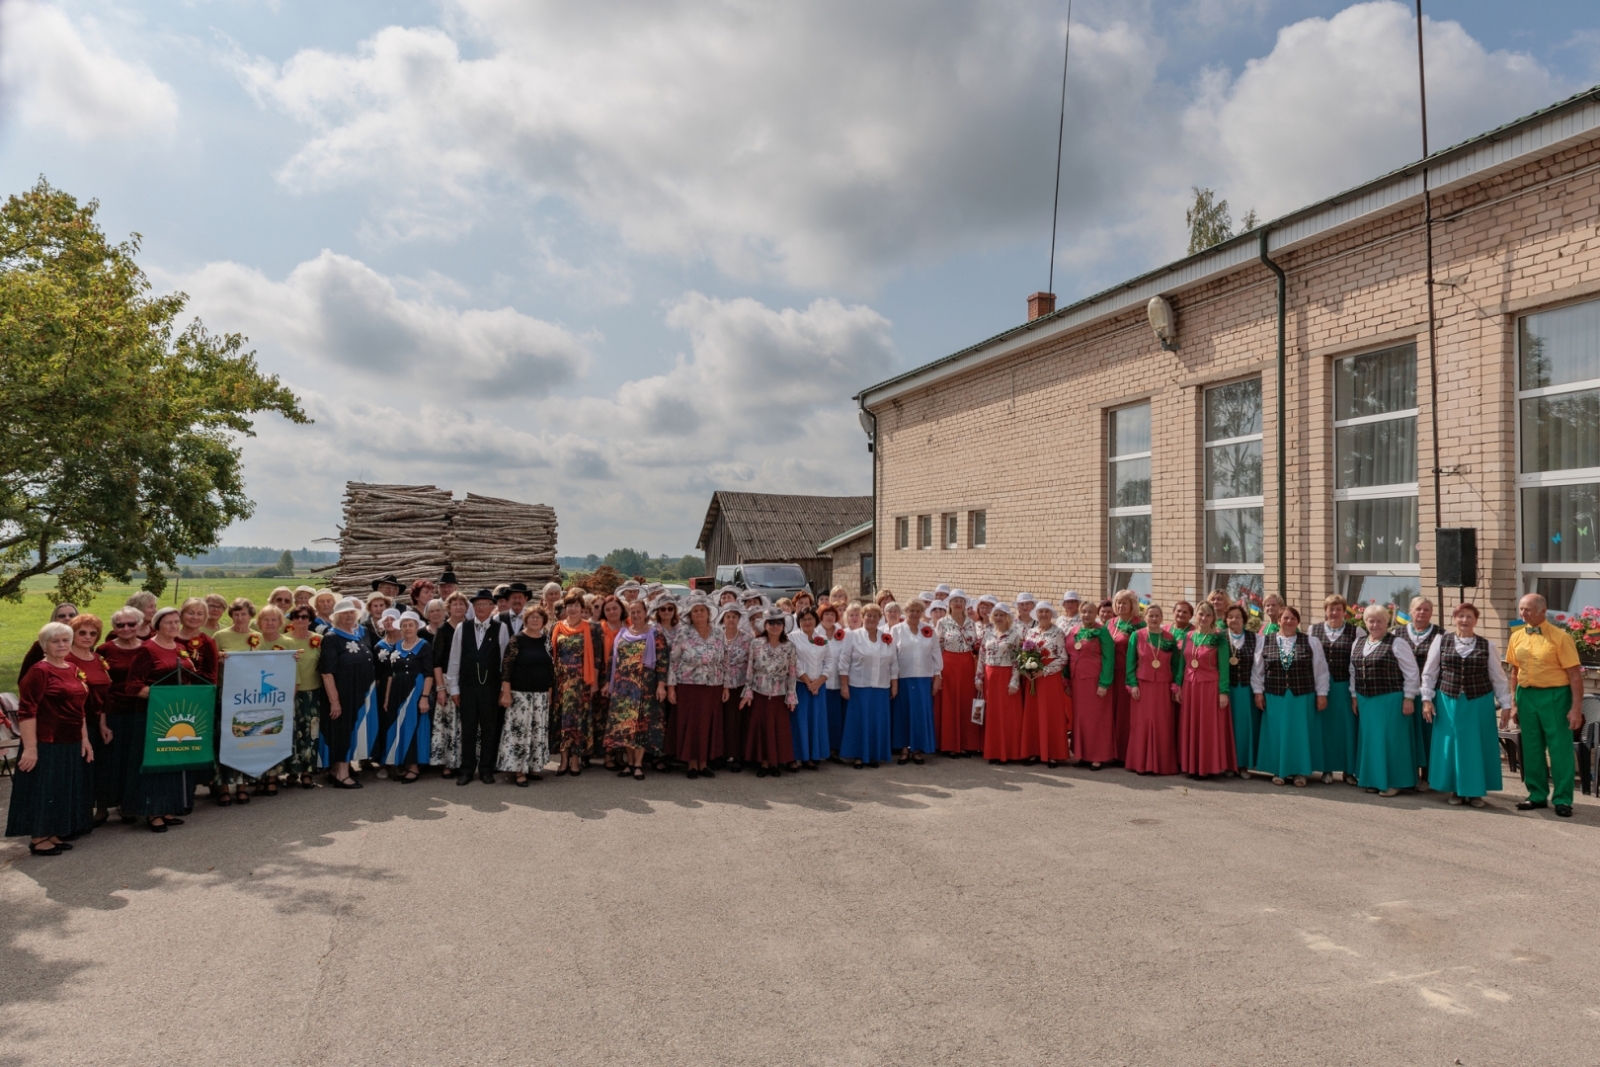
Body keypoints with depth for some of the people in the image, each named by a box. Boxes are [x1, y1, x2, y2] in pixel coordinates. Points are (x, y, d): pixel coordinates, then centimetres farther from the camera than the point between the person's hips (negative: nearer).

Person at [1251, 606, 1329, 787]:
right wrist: (1258, 691, 1)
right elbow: (1257, 670, 6)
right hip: (1274, 697, 0)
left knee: (1300, 734, 5)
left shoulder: (1311, 642, 2)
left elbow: (1320, 670, 3)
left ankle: (1299, 771, 15)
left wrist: (1322, 693, 0)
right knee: (1277, 734, 5)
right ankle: (1278, 771, 15)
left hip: (1302, 697, 0)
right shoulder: (1265, 641, 3)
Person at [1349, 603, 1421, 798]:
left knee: (1390, 740, -1)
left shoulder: (1396, 643, -9)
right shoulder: (1358, 643, 10)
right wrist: (1354, 696, 13)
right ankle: (1374, 779, 20)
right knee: (1370, 739, 10)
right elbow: (1353, 672, 16)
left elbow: (1411, 672, -10)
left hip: (1390, 700, -6)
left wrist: (1409, 698, -12)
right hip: (1366, 701, 6)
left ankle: (1392, 782, 8)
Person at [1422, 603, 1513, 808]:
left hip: (1479, 703, 0)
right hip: (1448, 701, 0)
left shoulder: (1487, 645, 2)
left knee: (1476, 746, 4)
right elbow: (1429, 672, 4)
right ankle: (1455, 790, 17)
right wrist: (1427, 698, -1)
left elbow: (1498, 677, 5)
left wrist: (1506, 704, 2)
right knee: (1451, 745, 5)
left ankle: (1476, 791, 17)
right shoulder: (1441, 641, 1)